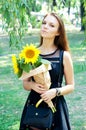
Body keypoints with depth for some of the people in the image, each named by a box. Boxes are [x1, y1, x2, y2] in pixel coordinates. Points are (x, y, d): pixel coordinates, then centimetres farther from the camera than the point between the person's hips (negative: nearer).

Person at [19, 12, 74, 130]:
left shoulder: (64, 55, -6)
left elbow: (70, 86, 1)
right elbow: (25, 83, 8)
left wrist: (56, 91, -18)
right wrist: (32, 85, -14)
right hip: (33, 106, 2)